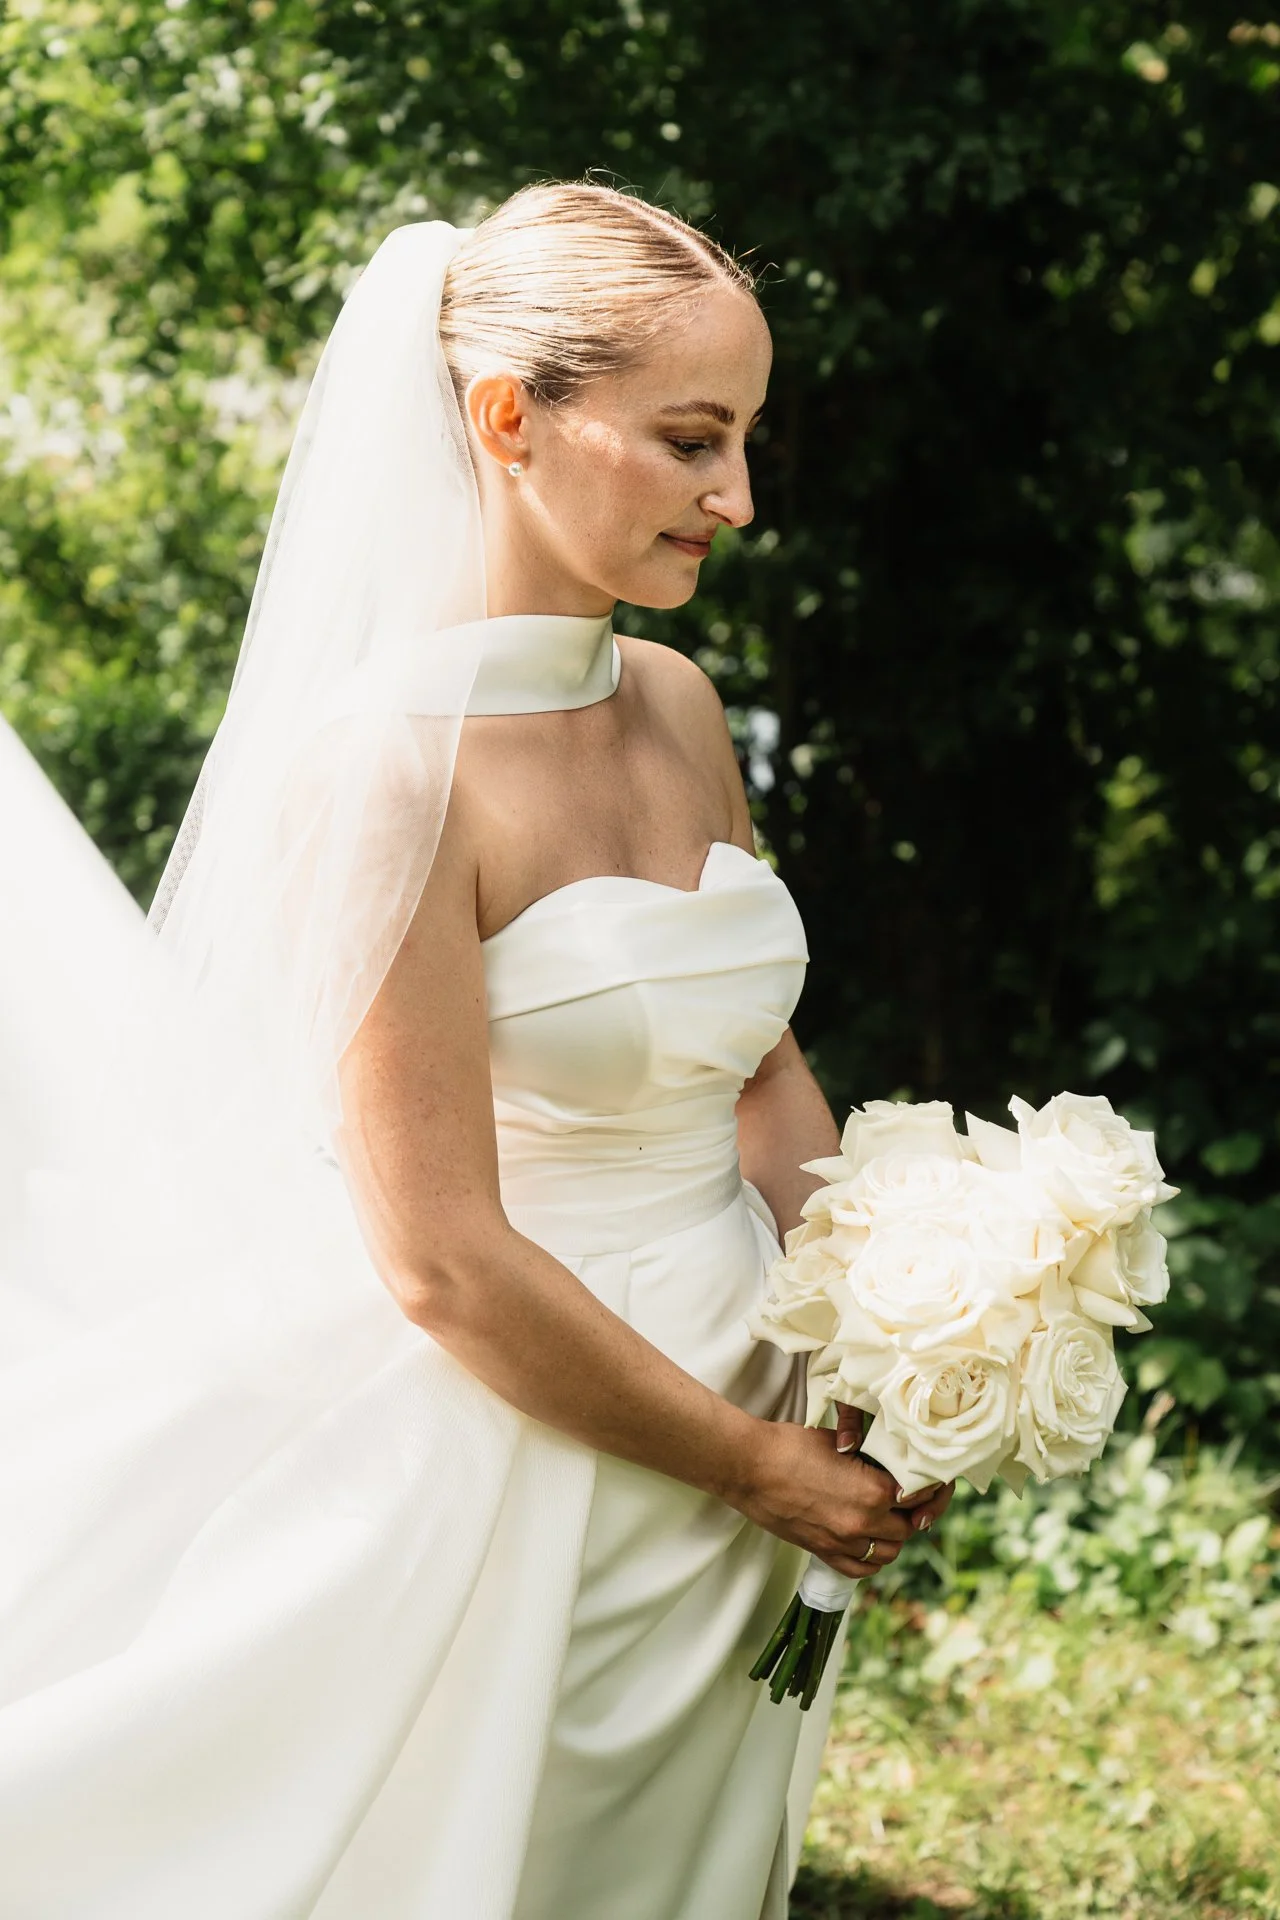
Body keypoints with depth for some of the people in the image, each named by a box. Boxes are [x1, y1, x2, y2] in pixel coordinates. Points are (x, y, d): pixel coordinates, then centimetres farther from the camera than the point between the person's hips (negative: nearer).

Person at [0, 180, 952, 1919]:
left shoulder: (680, 710, 3)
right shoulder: (387, 768, -20)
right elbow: (443, 1259, -21)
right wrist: (759, 1466, -13)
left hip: (746, 1415, 7)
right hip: (517, 1442, -7)